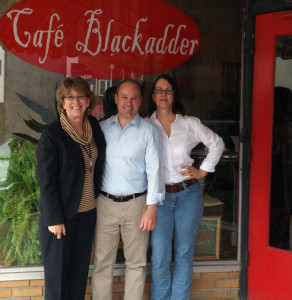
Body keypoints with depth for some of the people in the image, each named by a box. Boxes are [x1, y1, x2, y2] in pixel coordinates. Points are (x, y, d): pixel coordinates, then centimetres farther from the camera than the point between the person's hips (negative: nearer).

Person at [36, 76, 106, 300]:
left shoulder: (94, 126, 2)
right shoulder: (51, 135, -14)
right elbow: (47, 182, -14)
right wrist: (54, 219, -15)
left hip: (88, 211, 5)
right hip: (61, 214, -5)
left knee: (80, 268, 14)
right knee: (58, 271, 5)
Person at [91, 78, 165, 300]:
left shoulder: (149, 131, -1)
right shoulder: (102, 128, 8)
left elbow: (154, 169, -4)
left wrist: (152, 208, -10)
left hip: (135, 204, -2)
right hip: (105, 203, 2)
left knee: (136, 262, 6)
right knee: (102, 261, 5)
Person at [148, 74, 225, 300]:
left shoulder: (189, 123, 4)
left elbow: (217, 144, 15)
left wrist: (203, 171, 7)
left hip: (188, 194, 1)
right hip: (159, 197, -1)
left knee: (184, 255, 8)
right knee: (160, 259, -4)